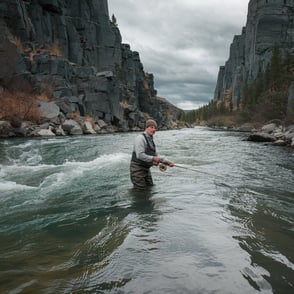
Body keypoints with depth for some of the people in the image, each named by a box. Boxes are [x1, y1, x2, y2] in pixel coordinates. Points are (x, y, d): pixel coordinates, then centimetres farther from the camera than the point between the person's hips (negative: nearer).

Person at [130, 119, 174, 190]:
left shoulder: (150, 140, 13)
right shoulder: (140, 138, -15)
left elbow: (156, 156, 18)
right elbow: (140, 155, -26)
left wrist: (168, 162, 8)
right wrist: (153, 159, -18)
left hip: (146, 168, 9)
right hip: (137, 168, -9)